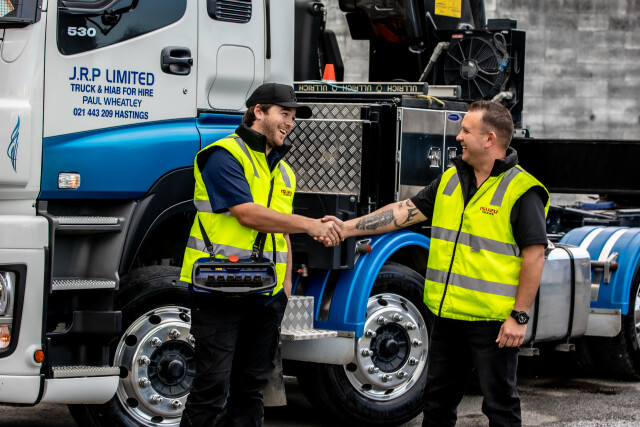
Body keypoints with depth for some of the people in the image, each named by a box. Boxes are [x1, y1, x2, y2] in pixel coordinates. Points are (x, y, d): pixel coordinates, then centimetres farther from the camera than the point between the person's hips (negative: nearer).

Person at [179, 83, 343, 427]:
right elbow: (248, 214, -19)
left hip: (266, 296, 8)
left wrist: (286, 283, 14)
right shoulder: (225, 156, -8)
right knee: (212, 387, -9)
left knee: (251, 386, 11)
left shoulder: (282, 171, 19)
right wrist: (311, 225, -20)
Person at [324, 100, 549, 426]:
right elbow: (407, 211, 12)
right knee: (437, 399, 17)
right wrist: (347, 228, 5)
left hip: (492, 322, -7)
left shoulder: (521, 191, -12)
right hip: (448, 315, 8)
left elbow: (534, 256, -15)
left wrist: (519, 317, -17)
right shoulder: (450, 180, 11)